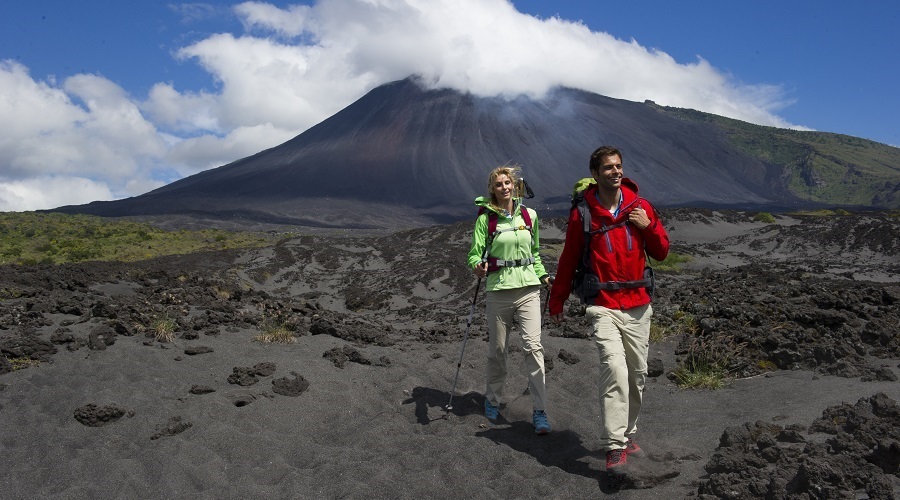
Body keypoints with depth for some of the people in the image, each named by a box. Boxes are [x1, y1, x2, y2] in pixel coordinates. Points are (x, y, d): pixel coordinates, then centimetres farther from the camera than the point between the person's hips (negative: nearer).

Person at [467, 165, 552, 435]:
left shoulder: (529, 215, 9)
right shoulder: (486, 218, 0)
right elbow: (475, 252, -4)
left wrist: (543, 276, 14)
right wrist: (477, 267, -26)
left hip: (528, 288, 2)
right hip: (498, 289, -1)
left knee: (533, 346, -9)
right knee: (497, 349, 9)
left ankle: (540, 411, -6)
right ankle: (493, 399, 32)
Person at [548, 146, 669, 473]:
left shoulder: (640, 206, 5)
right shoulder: (583, 213, -3)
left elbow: (662, 253, 10)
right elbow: (569, 260, 5)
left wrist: (649, 226, -8)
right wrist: (556, 301, 9)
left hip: (638, 306, 4)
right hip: (604, 307, -4)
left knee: (637, 375, 10)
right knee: (614, 369, -19)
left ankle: (627, 434, 28)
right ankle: (614, 447, -16)